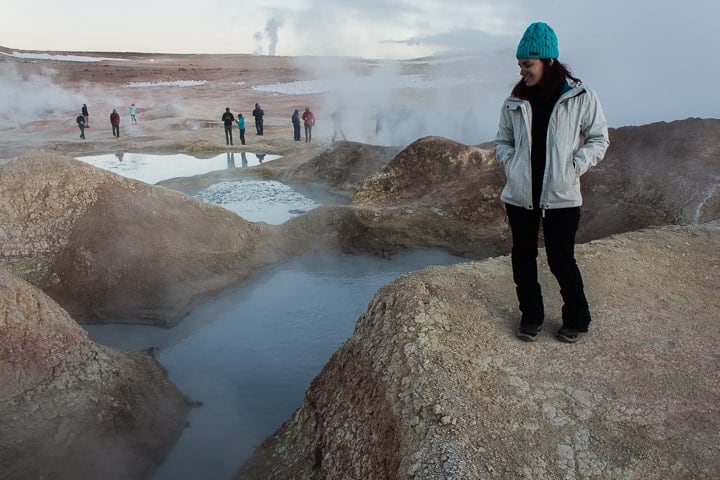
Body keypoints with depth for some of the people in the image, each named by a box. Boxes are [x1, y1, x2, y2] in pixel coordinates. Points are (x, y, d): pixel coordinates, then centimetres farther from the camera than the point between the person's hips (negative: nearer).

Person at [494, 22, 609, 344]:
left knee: (561, 260, 3)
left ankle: (577, 318, 27)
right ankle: (531, 316, 30)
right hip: (520, 194, 4)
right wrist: (511, 165, -3)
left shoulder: (580, 97, -5)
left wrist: (574, 166, -10)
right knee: (522, 257, 11)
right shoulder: (515, 102, 3)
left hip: (561, 196, -3)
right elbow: (502, 141, 15)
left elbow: (599, 139, 4)